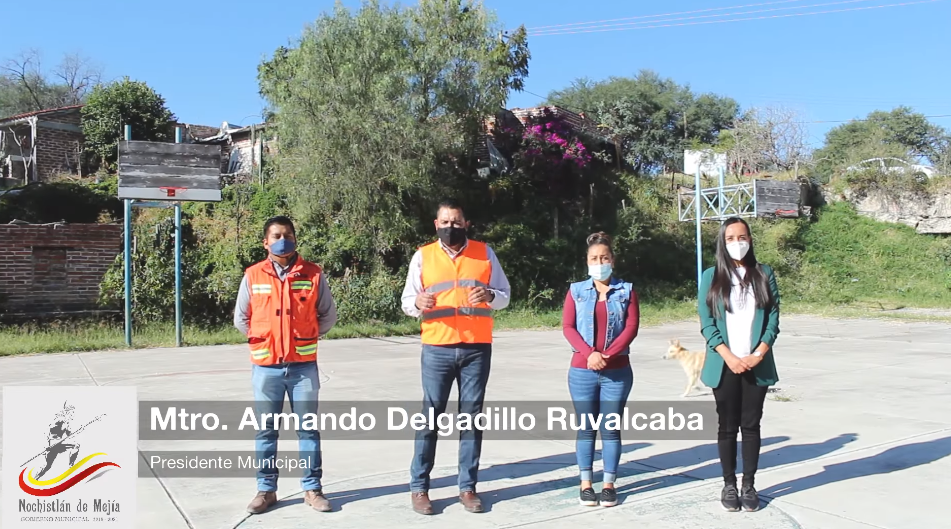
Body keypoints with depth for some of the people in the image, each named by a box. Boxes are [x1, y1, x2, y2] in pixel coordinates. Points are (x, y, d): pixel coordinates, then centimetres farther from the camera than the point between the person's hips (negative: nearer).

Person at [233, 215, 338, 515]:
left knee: (308, 429, 7)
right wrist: (263, 338, 8)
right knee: (266, 431, 9)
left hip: (304, 365, 0)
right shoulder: (253, 276, 0)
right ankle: (266, 489, 21)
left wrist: (307, 336, 6)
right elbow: (241, 318, 10)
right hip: (266, 366, 1)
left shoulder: (313, 274, -1)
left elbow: (328, 315, 8)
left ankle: (312, 489, 17)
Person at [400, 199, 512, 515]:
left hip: (477, 348, 1)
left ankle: (467, 487, 15)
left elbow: (505, 295, 9)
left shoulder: (485, 253, 7)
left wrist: (490, 295, -14)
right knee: (430, 416, 1)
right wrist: (417, 303, -19)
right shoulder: (423, 256, 5)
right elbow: (407, 301, 4)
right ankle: (419, 487, 12)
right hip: (437, 349, -1)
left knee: (472, 417, 6)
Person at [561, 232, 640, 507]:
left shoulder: (626, 290, 5)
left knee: (611, 429, 4)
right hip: (582, 371, 0)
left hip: (617, 372, 0)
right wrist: (589, 353, -17)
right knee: (586, 429, 6)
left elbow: (632, 327, -3)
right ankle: (586, 484, 14)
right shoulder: (576, 290, 5)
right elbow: (567, 327, -2)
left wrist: (607, 355, -15)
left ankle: (609, 484, 14)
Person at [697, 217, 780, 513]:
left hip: (757, 365, 1)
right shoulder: (711, 276, 1)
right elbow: (706, 322, -3)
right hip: (724, 366, -1)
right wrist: (729, 356, -12)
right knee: (728, 426, 7)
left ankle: (749, 485, 16)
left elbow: (773, 318, 1)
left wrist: (758, 355, -10)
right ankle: (729, 485, 16)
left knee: (751, 425, 6)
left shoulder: (764, 274, 5)